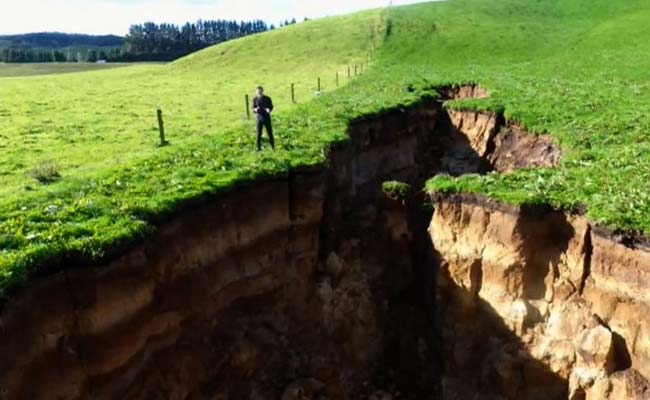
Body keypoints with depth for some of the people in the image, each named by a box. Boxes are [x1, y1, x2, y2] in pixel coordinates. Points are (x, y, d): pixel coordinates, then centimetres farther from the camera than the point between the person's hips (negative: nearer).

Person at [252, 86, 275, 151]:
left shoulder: (267, 98, -3)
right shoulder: (255, 99, 0)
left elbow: (271, 106, 4)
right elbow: (253, 108, 8)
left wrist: (269, 110, -19)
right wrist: (255, 109, -16)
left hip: (267, 117, -1)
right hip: (259, 117, 1)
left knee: (270, 132, 4)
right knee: (259, 133, 2)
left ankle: (273, 146, 17)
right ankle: (259, 147, 10)